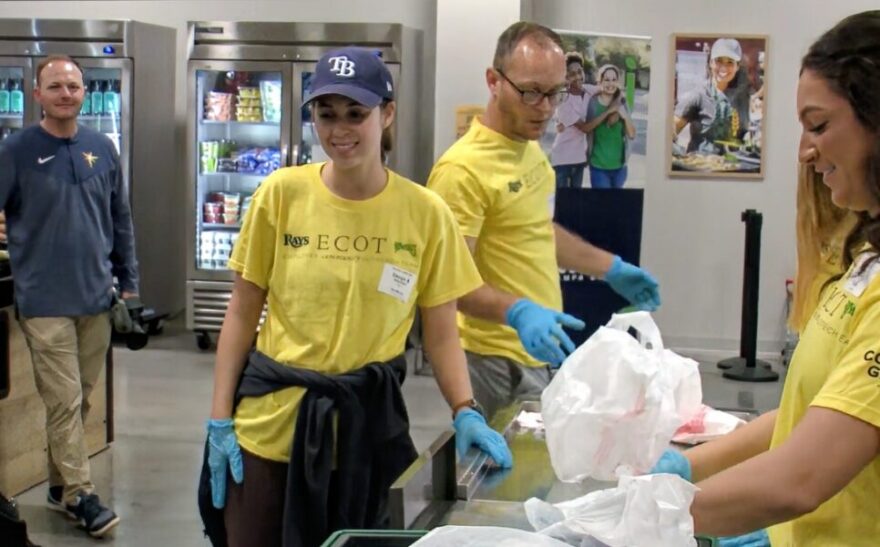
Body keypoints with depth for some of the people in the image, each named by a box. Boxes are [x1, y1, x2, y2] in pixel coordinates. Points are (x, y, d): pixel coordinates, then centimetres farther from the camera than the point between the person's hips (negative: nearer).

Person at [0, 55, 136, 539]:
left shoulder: (102, 149, 6)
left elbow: (121, 220, 12)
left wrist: (129, 282, 12)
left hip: (96, 297, 4)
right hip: (45, 301, -4)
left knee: (80, 398, 13)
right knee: (64, 401, -2)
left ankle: (60, 482, 27)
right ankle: (80, 494, 8)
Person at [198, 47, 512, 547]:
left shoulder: (426, 213, -5)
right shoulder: (281, 194, -5)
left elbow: (441, 334, 1)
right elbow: (242, 315, 1)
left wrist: (466, 412, -13)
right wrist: (220, 419, -2)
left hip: (364, 427, 0)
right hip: (268, 426, 0)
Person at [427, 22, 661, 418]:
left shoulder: (528, 147, 8)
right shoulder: (464, 169, -22)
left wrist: (611, 268, 23)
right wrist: (517, 312, -37)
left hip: (540, 350, 9)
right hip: (501, 362, -9)